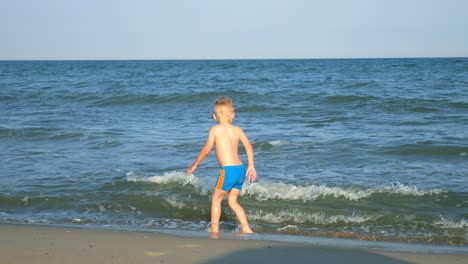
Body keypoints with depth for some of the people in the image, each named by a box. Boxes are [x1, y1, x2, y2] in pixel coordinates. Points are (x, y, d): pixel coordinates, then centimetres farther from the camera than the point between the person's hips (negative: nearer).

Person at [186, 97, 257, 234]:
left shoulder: (215, 129, -1)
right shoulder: (238, 129, 12)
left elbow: (207, 150, -3)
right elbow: (249, 146, 3)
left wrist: (195, 165, 7)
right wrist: (251, 166, 5)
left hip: (228, 170, -5)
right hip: (241, 169, 5)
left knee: (216, 198, 12)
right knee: (232, 201, 18)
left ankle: (214, 229, 11)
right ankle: (246, 228, 11)